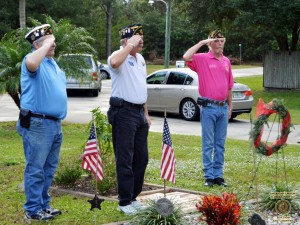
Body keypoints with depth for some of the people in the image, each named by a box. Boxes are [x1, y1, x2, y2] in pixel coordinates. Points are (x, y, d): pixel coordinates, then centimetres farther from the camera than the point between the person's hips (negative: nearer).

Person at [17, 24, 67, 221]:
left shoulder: (53, 63, 18)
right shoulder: (33, 59, -10)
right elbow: (31, 64, -37)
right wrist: (47, 44, -23)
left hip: (55, 123, 9)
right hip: (38, 124, -9)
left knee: (49, 169, 14)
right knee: (36, 169, -3)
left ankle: (43, 204, 24)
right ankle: (33, 210, 3)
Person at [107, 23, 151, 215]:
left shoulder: (140, 59, 17)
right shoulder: (119, 56, -10)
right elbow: (114, 62, -38)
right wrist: (131, 45, -27)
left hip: (139, 112, 9)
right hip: (124, 113, -8)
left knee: (141, 158, 12)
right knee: (125, 159, -4)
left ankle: (133, 196, 24)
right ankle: (125, 202, 3)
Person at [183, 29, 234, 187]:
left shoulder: (226, 61, 13)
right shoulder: (202, 59, -2)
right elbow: (186, 57, -23)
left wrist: (230, 106, 16)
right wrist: (202, 42, -15)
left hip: (223, 108, 5)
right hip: (208, 107, -5)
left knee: (220, 144, 9)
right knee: (208, 144, -1)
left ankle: (218, 175, 15)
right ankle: (209, 176, 4)